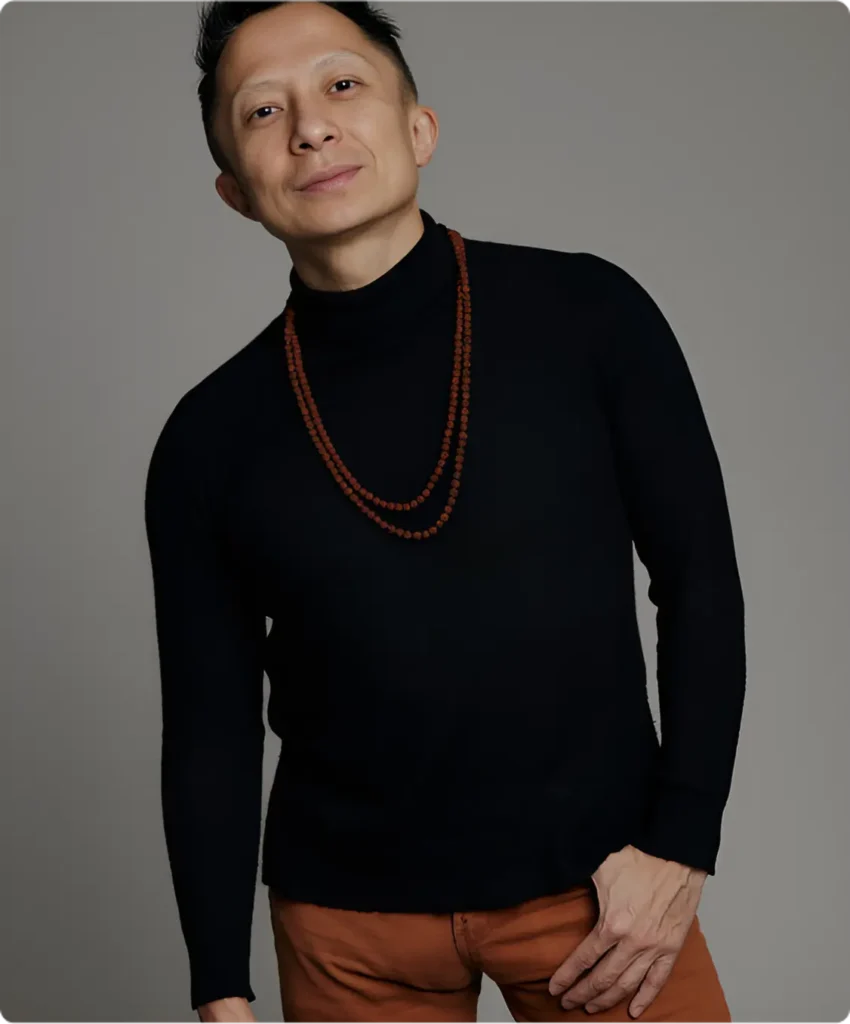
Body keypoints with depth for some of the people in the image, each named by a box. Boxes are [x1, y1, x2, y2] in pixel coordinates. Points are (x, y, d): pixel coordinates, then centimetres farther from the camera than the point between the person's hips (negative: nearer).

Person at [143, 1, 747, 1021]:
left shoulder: (586, 315, -7)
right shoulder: (210, 440, -4)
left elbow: (699, 579, -2)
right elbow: (210, 733, 1)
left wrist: (680, 843, -8)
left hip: (600, 880, -1)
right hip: (348, 915, 1)